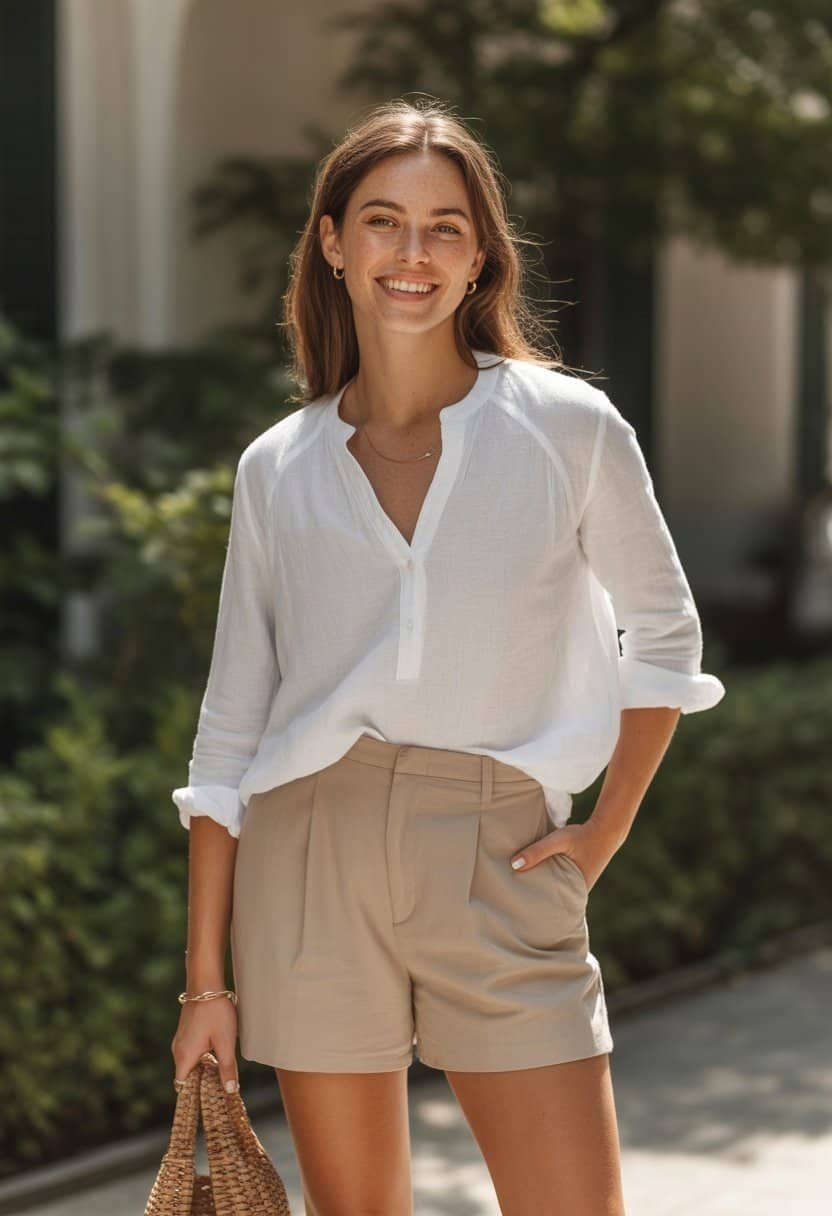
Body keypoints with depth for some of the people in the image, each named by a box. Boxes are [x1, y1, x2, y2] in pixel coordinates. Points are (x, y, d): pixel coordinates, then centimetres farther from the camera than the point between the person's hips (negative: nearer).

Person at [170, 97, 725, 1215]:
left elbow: (663, 635, 13)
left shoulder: (571, 429, 0)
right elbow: (230, 735, 8)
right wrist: (205, 981, 6)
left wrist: (604, 834, 5)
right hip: (313, 859, 2)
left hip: (501, 863, -1)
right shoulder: (278, 470, 6)